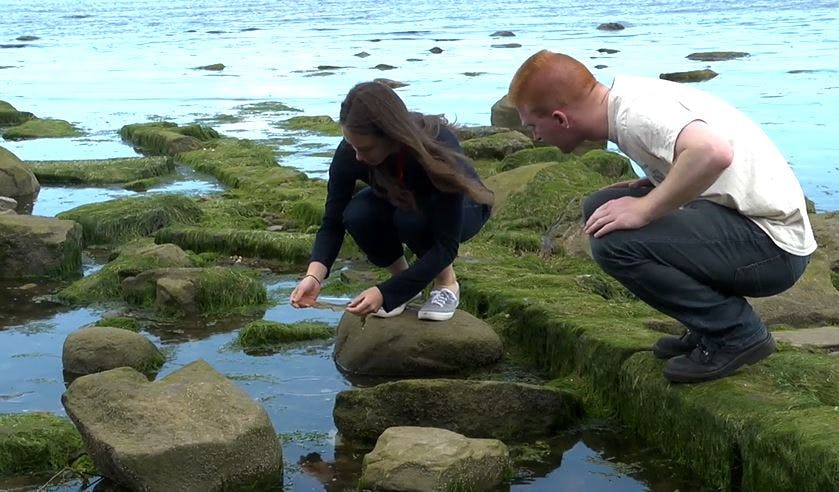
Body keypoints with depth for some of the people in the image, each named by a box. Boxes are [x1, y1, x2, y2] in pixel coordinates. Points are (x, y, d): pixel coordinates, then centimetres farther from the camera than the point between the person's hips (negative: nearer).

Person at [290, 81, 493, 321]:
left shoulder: (439, 147, -40)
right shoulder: (349, 153, -30)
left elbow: (446, 245, -37)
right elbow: (332, 223, -20)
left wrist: (385, 293, -45)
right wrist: (314, 275, -39)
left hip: (462, 205, -4)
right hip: (398, 202, 4)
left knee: (411, 217, -37)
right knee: (357, 215, -29)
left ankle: (447, 283, -9)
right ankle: (402, 277, -3)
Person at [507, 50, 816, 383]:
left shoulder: (635, 111, -20)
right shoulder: (629, 98, 9)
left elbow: (714, 153, -37)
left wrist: (644, 208, -25)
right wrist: (644, 190, 4)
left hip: (773, 246, -10)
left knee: (612, 241, -22)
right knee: (600, 208, 8)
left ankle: (737, 333, -5)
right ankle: (711, 328, 13)